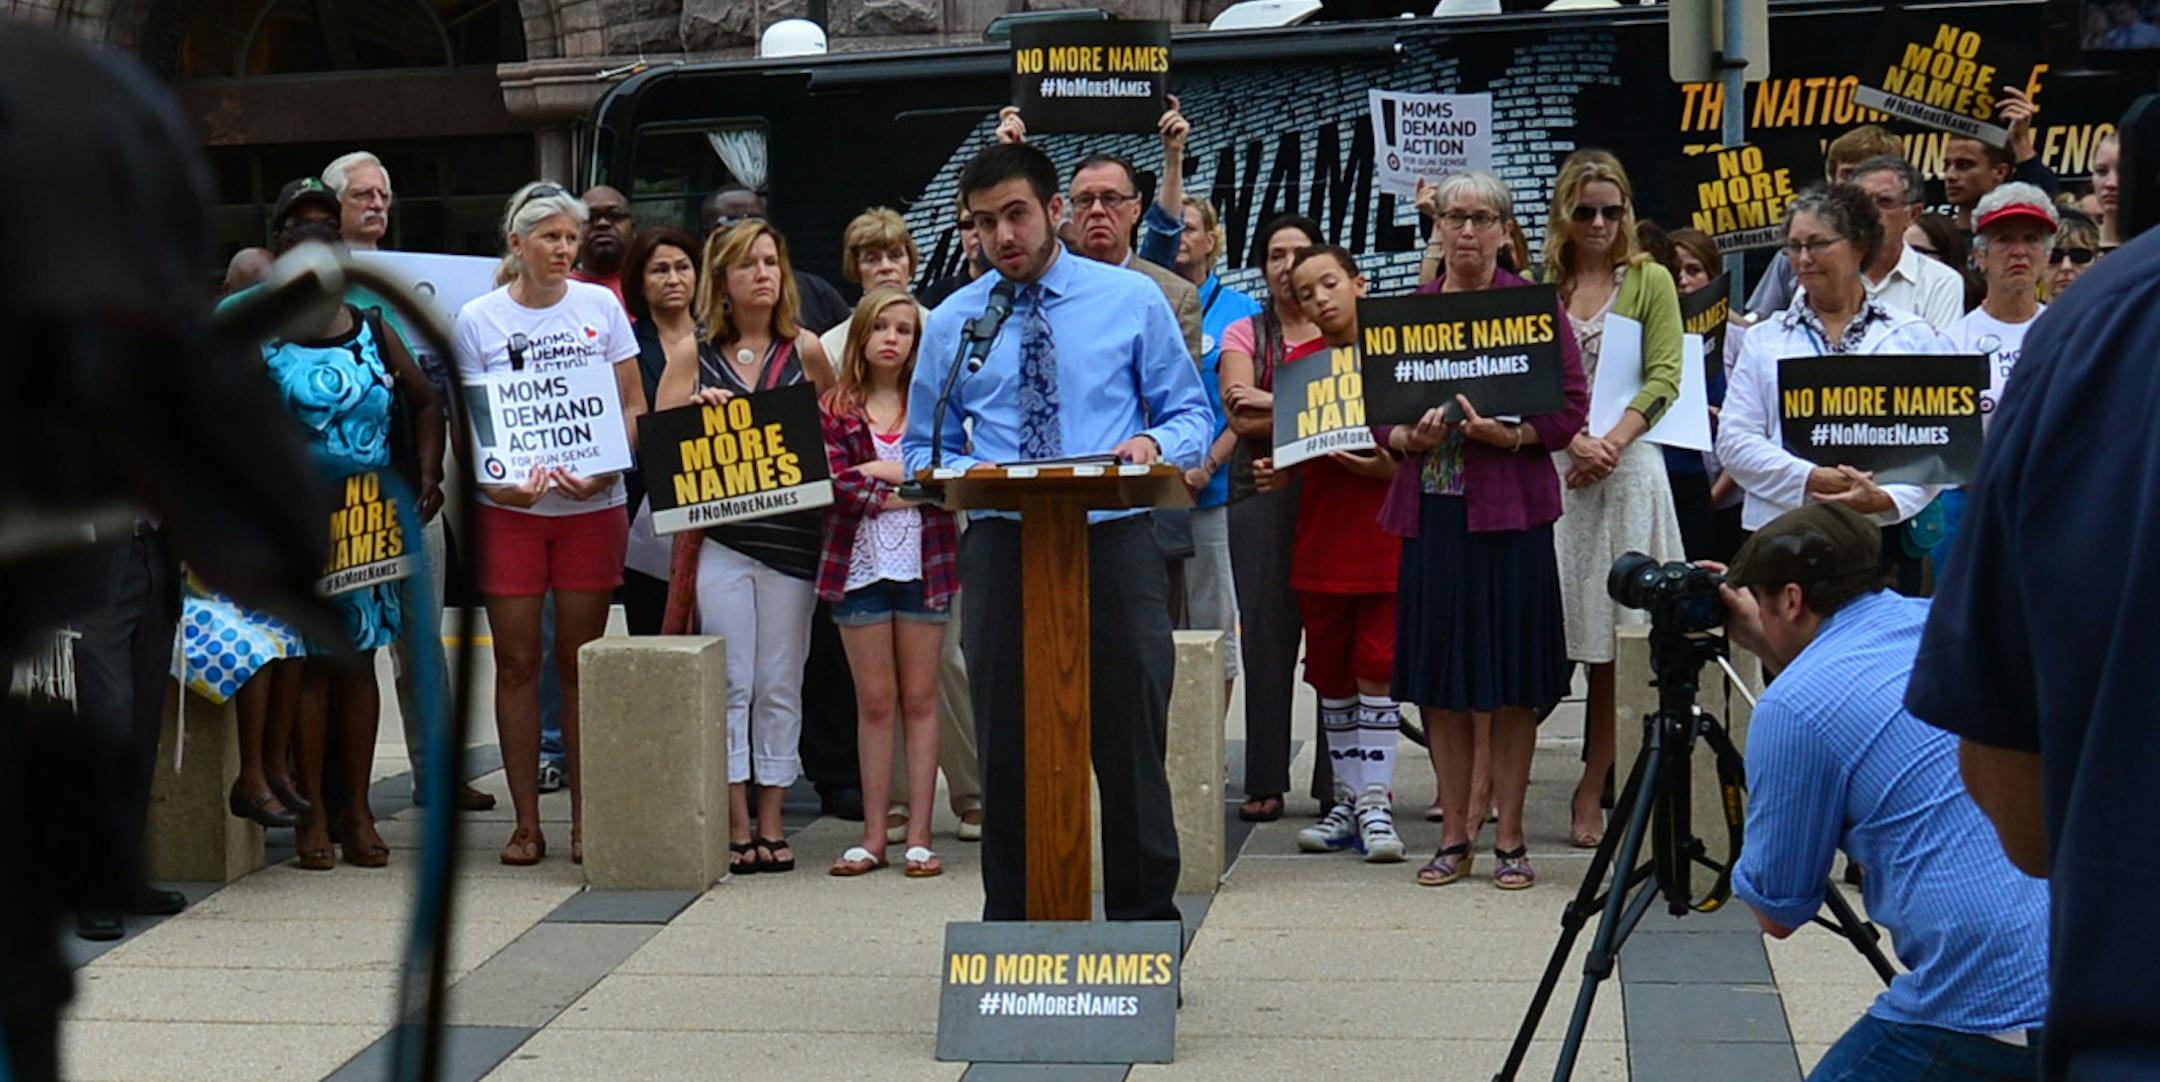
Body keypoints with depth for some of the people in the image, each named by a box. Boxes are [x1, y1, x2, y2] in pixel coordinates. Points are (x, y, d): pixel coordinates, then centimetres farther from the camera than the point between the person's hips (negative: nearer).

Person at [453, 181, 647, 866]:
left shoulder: (601, 307, 5)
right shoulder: (478, 319, 2)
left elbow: (633, 406, 6)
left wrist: (605, 471, -11)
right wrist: (497, 481, -17)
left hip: (593, 507, 0)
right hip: (509, 509, 0)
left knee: (580, 661, 3)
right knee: (517, 662, 1)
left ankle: (585, 818, 11)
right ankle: (526, 822, 8)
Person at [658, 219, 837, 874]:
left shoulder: (805, 351, 7)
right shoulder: (695, 355, 6)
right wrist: (699, 408, -10)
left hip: (792, 532, 0)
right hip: (719, 535, 0)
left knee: (780, 686, 4)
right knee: (729, 684, -1)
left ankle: (771, 823, 11)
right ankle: (736, 826, 5)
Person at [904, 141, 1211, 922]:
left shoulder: (1133, 301, 7)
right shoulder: (952, 322, 10)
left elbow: (1193, 416, 8)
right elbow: (924, 448, 12)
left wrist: (1156, 443, -15)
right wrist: (961, 472, -11)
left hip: (1114, 543, -1)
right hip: (1002, 552, 1)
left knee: (1132, 745, 1)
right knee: (1006, 754, 5)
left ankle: (1144, 926, 12)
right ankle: (1010, 931, 16)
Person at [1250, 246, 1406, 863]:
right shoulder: (1296, 363, 8)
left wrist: (1390, 467, -19)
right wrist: (1271, 471, -7)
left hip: (1384, 540, -4)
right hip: (1320, 543, 4)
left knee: (1376, 671, -6)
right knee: (1331, 678, 9)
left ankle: (1375, 802, -1)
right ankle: (1348, 800, 18)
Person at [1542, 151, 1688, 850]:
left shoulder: (1650, 282, 8)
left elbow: (1663, 379, 0)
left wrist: (1612, 443, -13)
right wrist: (1575, 443, -12)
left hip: (1627, 470, -1)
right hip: (1552, 469, 1)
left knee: (1613, 641, -1)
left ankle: (1592, 793, 5)